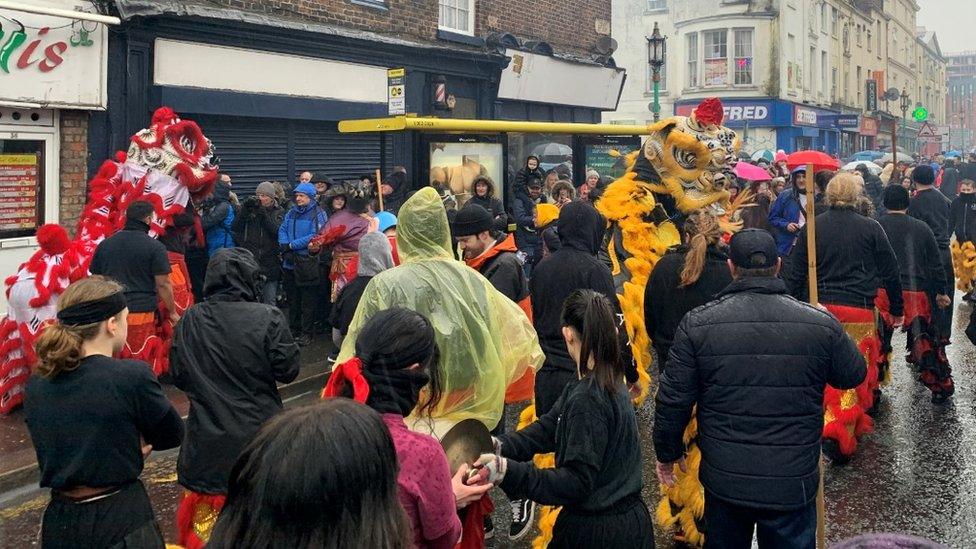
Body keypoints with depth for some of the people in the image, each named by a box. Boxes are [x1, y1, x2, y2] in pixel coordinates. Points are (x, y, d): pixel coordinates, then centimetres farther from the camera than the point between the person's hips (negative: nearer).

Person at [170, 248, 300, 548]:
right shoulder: (268, 318, -16)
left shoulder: (189, 320, -6)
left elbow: (178, 376, 3)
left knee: (205, 512, 15)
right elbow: (288, 371, -10)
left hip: (206, 438, 2)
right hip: (256, 432, -2)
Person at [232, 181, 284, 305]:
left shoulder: (278, 212, 5)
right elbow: (236, 227, -1)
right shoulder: (249, 208, 9)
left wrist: (263, 213, -16)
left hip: (269, 261, -1)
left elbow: (276, 230, -12)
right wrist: (245, 209, -11)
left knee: (269, 301, 5)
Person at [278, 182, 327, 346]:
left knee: (308, 301, 2)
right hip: (289, 262, 6)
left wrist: (292, 245, -15)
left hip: (308, 263, -6)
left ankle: (306, 333, 10)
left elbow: (315, 236, -16)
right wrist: (284, 245, -12)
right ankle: (293, 330, 25)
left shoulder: (318, 214, -6)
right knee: (292, 299, 14)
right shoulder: (292, 212, 11)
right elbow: (282, 230, 9)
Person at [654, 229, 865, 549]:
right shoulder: (821, 325, -11)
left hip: (723, 481, 1)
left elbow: (672, 401, -7)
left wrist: (668, 453, 10)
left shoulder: (697, 325, -11)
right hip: (794, 485, -1)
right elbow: (854, 375, 8)